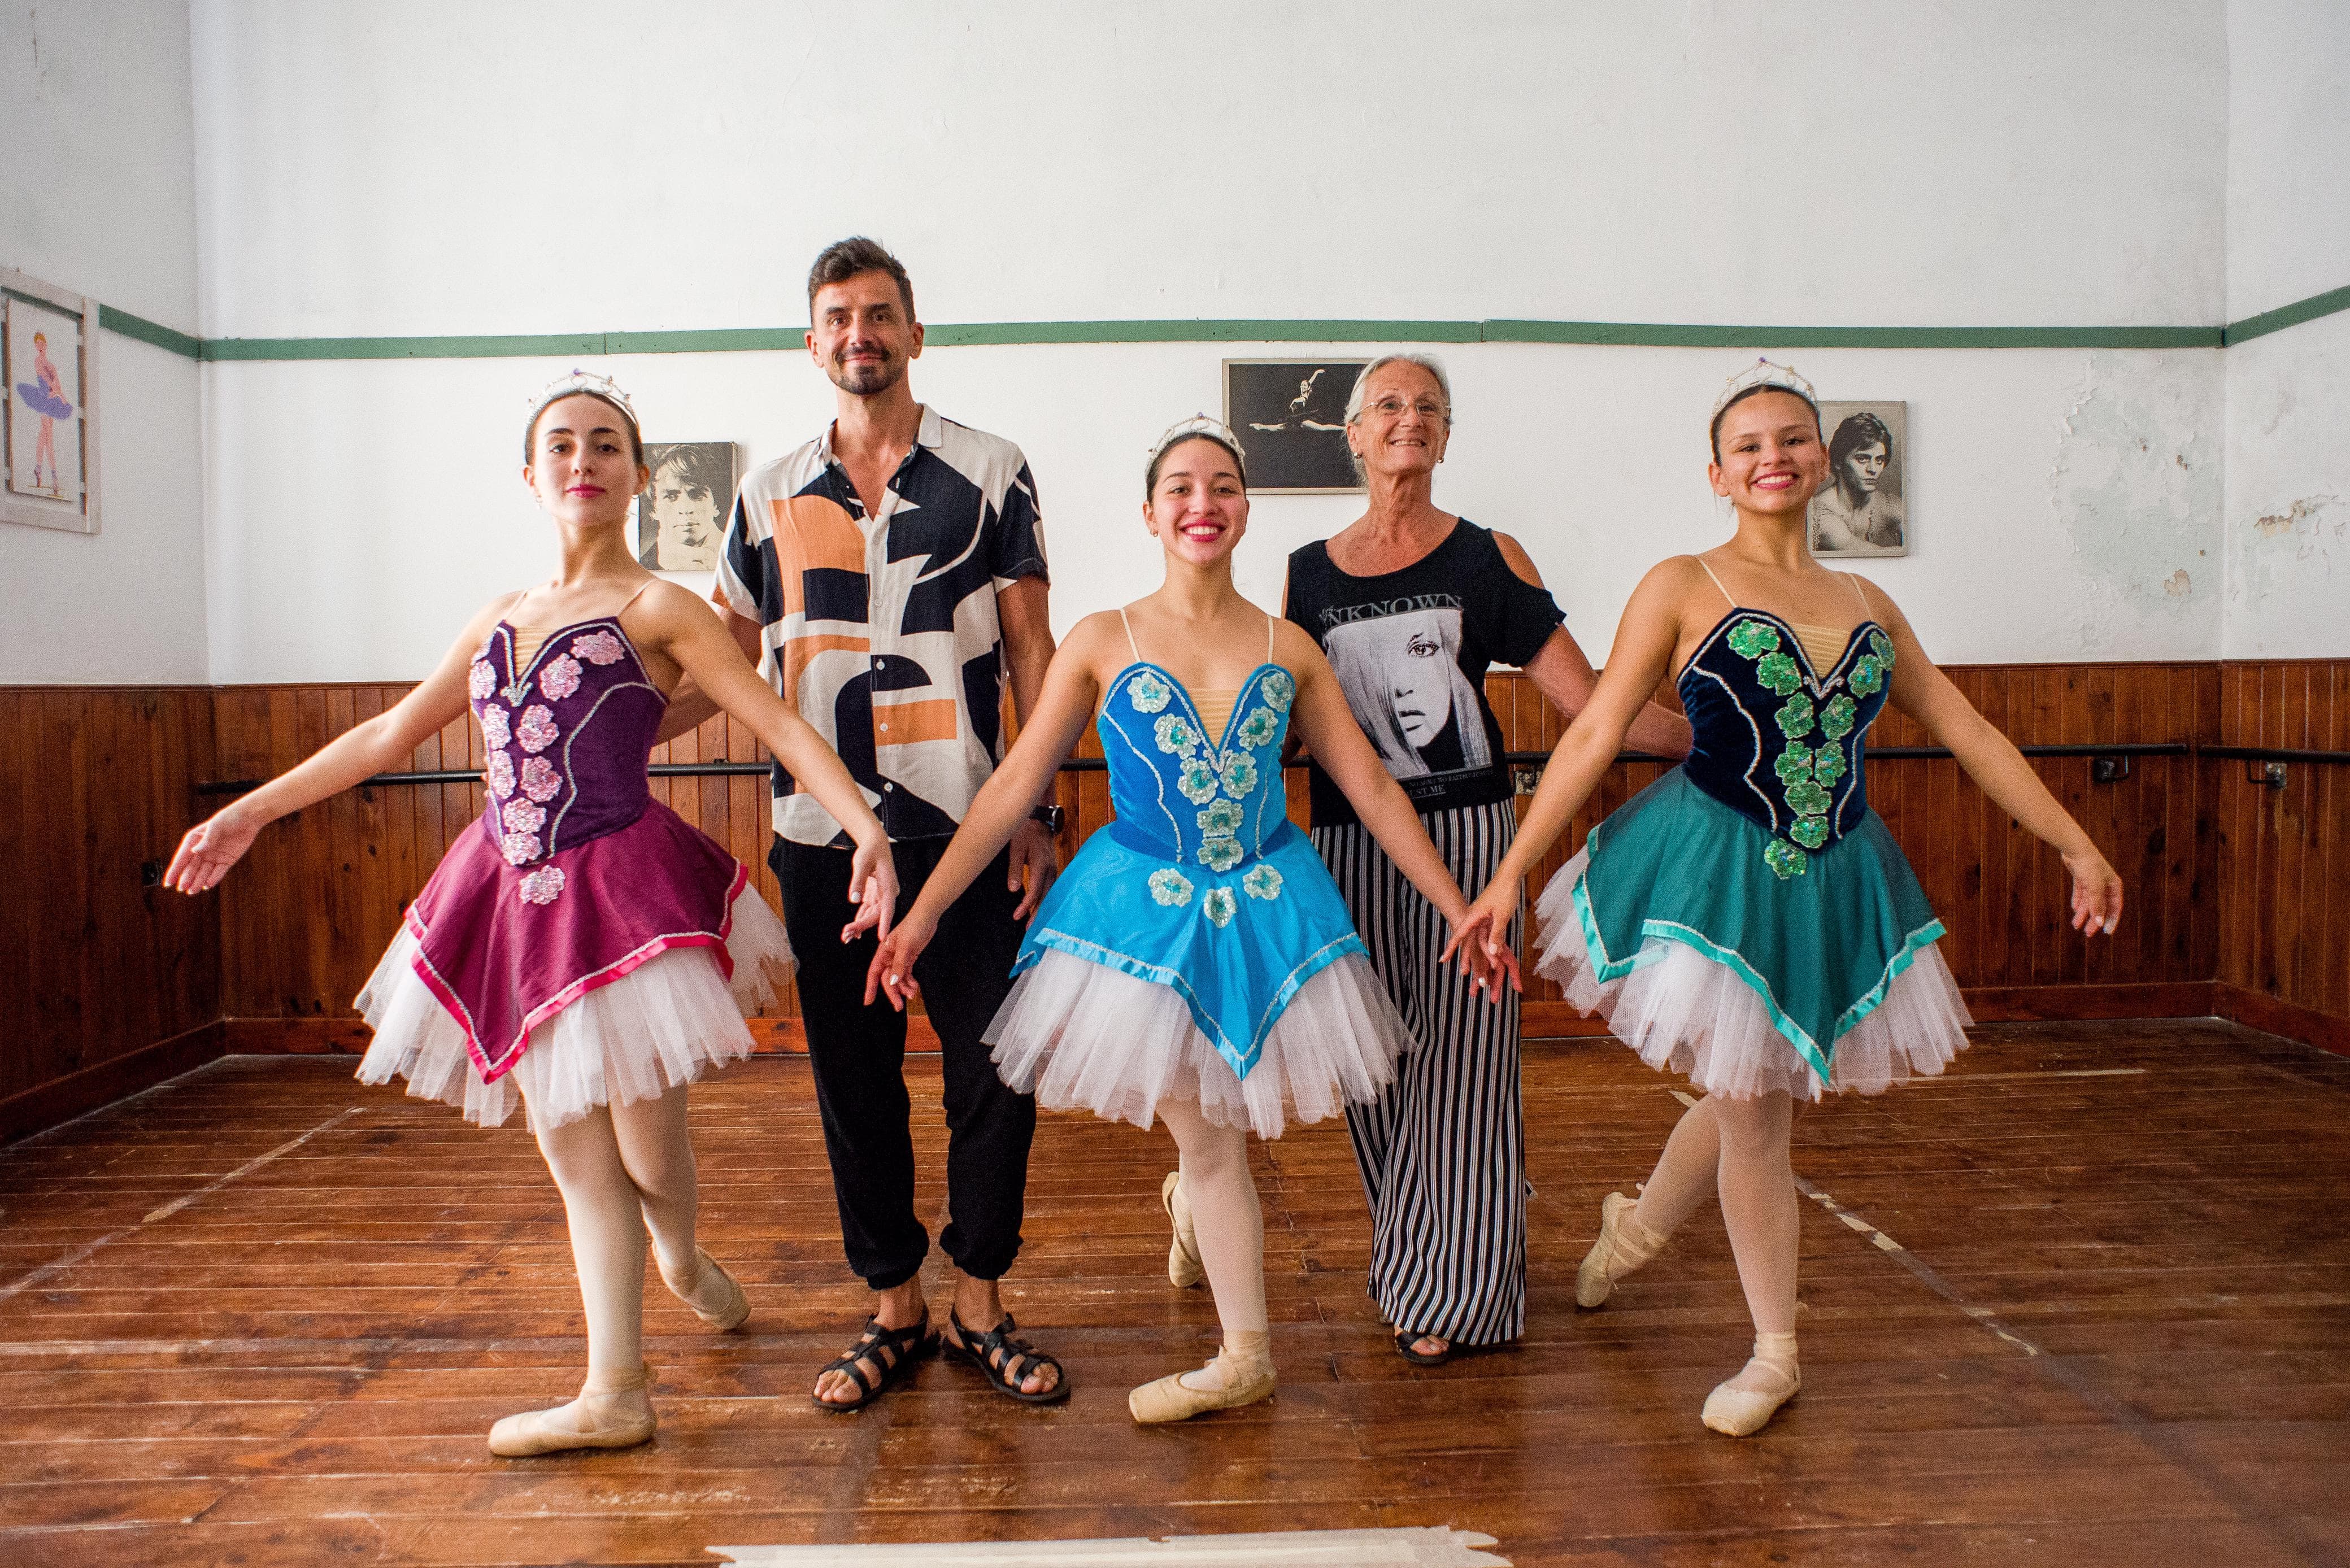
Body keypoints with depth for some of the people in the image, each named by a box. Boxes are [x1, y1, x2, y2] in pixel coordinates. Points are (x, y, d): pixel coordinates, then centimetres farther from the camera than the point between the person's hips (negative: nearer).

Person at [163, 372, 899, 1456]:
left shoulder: (657, 609, -4)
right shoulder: (500, 621, 13)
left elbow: (781, 726, -13)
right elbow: (389, 734, 22)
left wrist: (867, 828, -27)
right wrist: (251, 810, 27)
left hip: (625, 896, -5)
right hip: (516, 900, 5)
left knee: (648, 1152, 3)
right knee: (575, 1160, 10)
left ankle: (683, 1257, 39)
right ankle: (614, 1394, 23)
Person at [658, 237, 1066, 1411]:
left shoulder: (990, 475, 4)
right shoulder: (771, 496, 10)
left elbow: (1031, 655, 2)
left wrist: (1037, 812, -5)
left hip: (966, 832, -2)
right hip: (821, 839, 3)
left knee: (994, 1075, 1)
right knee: (854, 1082, 9)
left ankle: (979, 1304, 21)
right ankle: (895, 1310, 26)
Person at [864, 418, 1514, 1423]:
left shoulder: (1288, 651, 1)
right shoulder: (1103, 644, -5)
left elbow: (1372, 790, 4)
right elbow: (1012, 788, -4)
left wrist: (1458, 908, 2)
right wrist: (923, 911, -8)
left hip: (1266, 905, 2)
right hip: (1147, 907, -1)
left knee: (1238, 1116, 8)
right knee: (1204, 1138, 7)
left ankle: (1197, 1199, 43)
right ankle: (1244, 1358, 24)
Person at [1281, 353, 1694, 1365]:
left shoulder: (1488, 558, 2)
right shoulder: (1305, 576, 8)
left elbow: (1591, 703, -3)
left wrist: (1709, 739, -12)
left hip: (1466, 832, -2)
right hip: (1349, 842, 2)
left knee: (1460, 1059, 0)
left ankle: (1453, 1294, 15)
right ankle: (1408, 1267, 25)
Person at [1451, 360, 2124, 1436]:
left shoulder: (1866, 604, 10)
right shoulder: (1683, 587, -4)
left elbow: (1965, 731, 15)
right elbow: (1594, 734, -8)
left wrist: (2076, 845, 14)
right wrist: (1510, 872, -13)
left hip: (1834, 884, 5)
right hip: (1714, 872, -5)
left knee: (1753, 1096, 16)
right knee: (1752, 1115, 4)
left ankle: (1637, 1227, 45)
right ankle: (1776, 1352, 24)